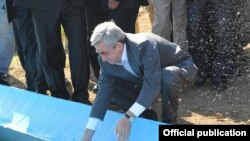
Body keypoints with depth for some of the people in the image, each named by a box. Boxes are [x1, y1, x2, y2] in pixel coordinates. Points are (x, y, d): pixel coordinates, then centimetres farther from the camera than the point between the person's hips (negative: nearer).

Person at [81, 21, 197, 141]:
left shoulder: (144, 46, -39)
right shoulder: (106, 59, -19)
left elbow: (152, 85, -42)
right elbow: (103, 93, -19)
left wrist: (128, 117, -45)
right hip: (147, 79, 6)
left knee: (168, 76, -40)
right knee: (109, 86, -14)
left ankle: (169, 121, -15)